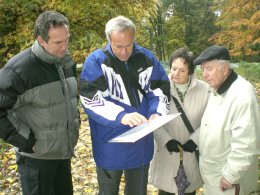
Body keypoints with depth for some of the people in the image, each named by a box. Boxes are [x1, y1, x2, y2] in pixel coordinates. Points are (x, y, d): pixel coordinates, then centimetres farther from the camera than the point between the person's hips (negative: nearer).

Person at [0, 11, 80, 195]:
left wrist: (75, 123, 9)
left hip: (63, 151, 7)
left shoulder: (67, 62, 2)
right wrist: (26, 141, -19)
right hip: (37, 156, -6)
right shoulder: (19, 69, -21)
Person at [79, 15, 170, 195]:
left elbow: (160, 89, 5)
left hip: (141, 142, 3)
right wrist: (120, 116, -34)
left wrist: (157, 113, -15)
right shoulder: (96, 61, -12)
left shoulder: (147, 58, -2)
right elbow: (90, 98, -21)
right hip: (110, 144, -3)